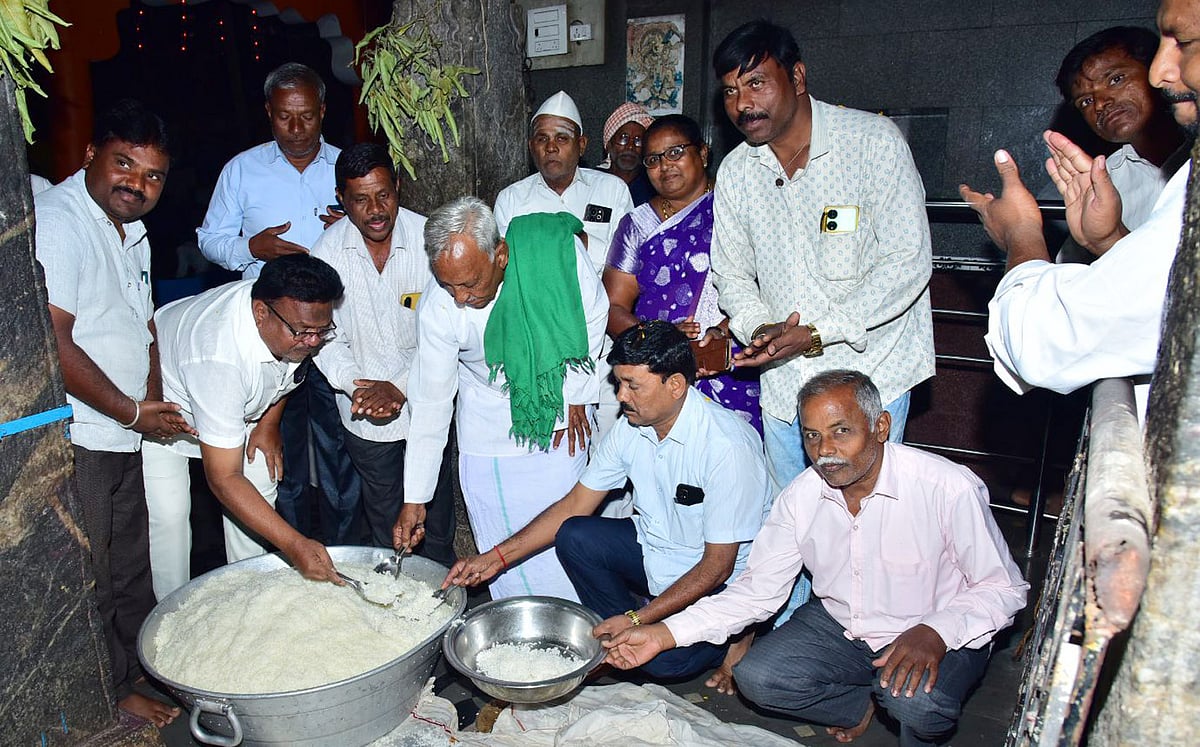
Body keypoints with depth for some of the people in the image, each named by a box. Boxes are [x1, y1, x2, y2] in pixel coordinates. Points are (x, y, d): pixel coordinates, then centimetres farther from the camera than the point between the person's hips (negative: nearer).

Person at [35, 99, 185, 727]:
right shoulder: (56, 221, -17)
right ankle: (113, 696, 21)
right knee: (89, 579, 5)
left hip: (126, 437, 9)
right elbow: (51, 339, -24)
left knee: (133, 567, 21)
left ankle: (144, 665, 38)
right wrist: (130, 411, -15)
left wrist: (153, 403, 8)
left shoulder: (131, 231, 12)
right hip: (76, 441, -9)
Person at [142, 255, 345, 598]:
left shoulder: (301, 314, -26)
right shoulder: (219, 357, -46)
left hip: (239, 402, 6)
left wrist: (269, 421, -4)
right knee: (168, 512, -15)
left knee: (260, 488, 0)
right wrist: (294, 544, -44)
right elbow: (223, 479, -41)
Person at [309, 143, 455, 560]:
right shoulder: (328, 249, -8)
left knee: (435, 505, 16)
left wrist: (400, 386, -20)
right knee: (384, 518, 14)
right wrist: (357, 386, -19)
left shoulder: (427, 237, -13)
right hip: (366, 415, 1)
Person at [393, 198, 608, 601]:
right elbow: (430, 403, -14)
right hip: (490, 432, 0)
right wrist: (414, 499, -11)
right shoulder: (437, 307, -23)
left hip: (560, 419, 1)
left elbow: (593, 318, -5)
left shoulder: (557, 249, -26)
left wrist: (576, 394, -2)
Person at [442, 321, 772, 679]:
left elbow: (718, 565, -24)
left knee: (662, 658, -29)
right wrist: (498, 556, -7)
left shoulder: (727, 445, -28)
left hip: (719, 581, -6)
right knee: (573, 536, -17)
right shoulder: (631, 426, -7)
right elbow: (575, 505, 1)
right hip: (653, 545, 6)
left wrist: (637, 619, -26)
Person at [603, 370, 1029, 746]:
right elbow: (756, 590, -5)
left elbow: (1003, 588, -13)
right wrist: (663, 634, -16)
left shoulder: (950, 488, -22)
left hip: (940, 639, -3)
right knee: (755, 679, -16)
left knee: (917, 703, -33)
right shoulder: (800, 499, -10)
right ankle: (863, 704, 10)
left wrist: (934, 633, -33)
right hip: (838, 626, 4)